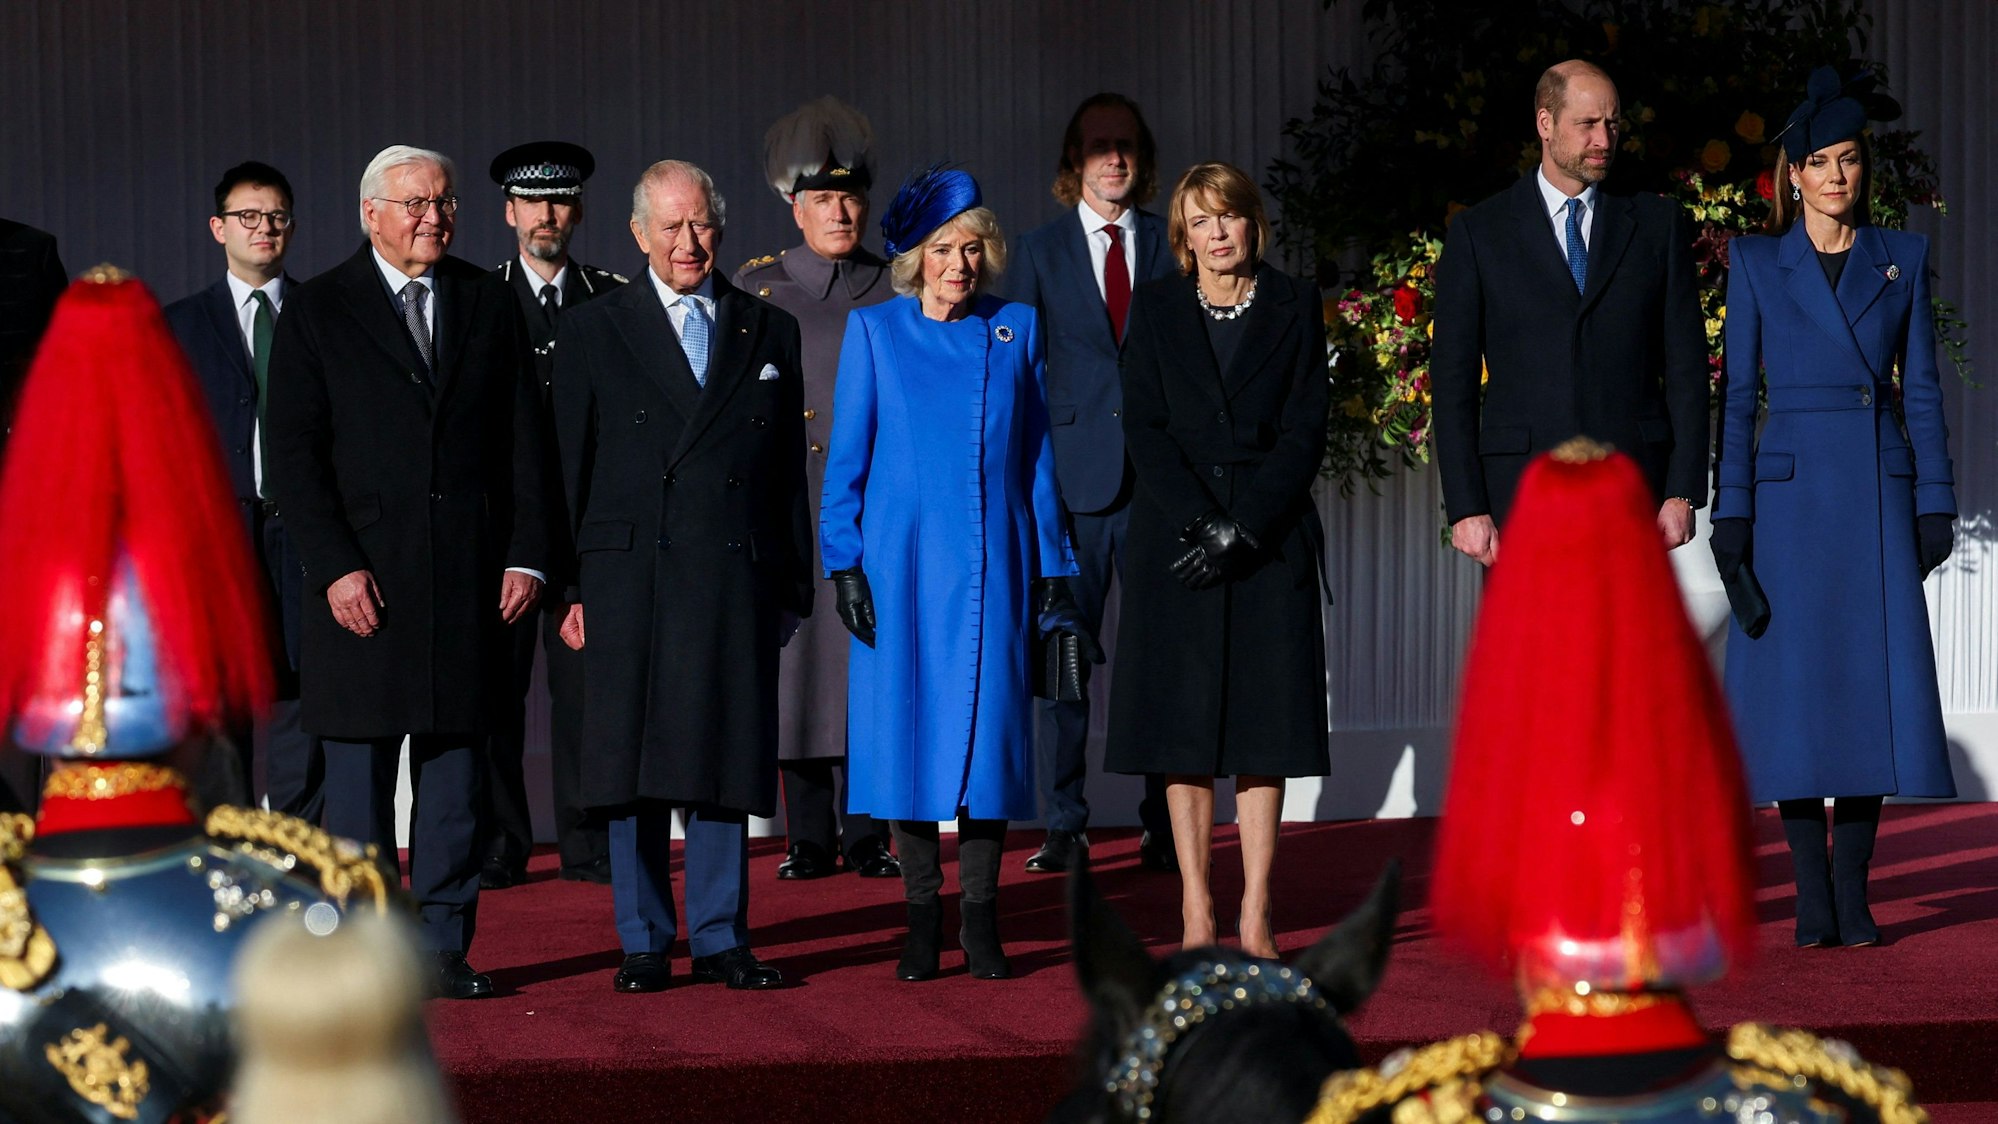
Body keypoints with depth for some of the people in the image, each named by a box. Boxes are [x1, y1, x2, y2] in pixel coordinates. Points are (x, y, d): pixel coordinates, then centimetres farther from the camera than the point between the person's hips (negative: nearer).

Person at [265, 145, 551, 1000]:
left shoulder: (490, 305, 12)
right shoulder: (317, 313, 2)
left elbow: (524, 441, 11)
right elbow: (293, 455, -2)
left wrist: (526, 555, 1)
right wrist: (335, 568, -11)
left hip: (470, 577, 3)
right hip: (363, 579, -2)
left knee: (456, 769, 4)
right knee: (358, 770, 1)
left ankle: (444, 947, 9)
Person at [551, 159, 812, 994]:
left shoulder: (769, 332, 12)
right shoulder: (594, 331, 7)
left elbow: (789, 472, 12)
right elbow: (570, 466, 5)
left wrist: (794, 585, 7)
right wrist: (570, 587, -2)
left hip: (735, 578, 1)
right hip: (630, 573, -1)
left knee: (725, 759, 3)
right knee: (632, 762, 1)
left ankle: (720, 939, 11)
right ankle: (644, 943, 9)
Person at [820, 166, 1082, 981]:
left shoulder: (1016, 330, 9)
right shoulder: (875, 331, 5)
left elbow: (1037, 454, 11)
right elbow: (847, 455, 4)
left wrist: (1052, 569, 8)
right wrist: (843, 562, -4)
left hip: (992, 564, 1)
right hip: (902, 561, -1)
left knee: (988, 727, -1)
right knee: (909, 730, -2)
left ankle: (980, 925, 5)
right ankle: (921, 922, 5)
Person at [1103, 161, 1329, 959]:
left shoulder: (1294, 308, 5)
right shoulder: (1156, 308, 7)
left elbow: (1305, 431, -1)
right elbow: (1144, 427, 0)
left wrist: (1242, 528, -12)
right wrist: (1200, 522, -13)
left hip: (1272, 533, 0)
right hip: (1176, 532, 0)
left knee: (1263, 722, -2)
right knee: (1185, 722, -2)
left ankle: (1255, 921, -1)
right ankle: (1196, 915, 2)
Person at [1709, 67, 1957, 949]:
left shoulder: (1902, 259, 9)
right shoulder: (1756, 263, 5)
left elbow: (1920, 388, 9)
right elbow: (1738, 393, 3)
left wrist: (1935, 502, 2)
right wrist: (1731, 511, -4)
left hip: (1879, 491, 1)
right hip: (1791, 491, -1)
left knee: (1874, 682, -3)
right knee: (1795, 685, -4)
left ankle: (1854, 892, 3)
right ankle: (1811, 894, 3)